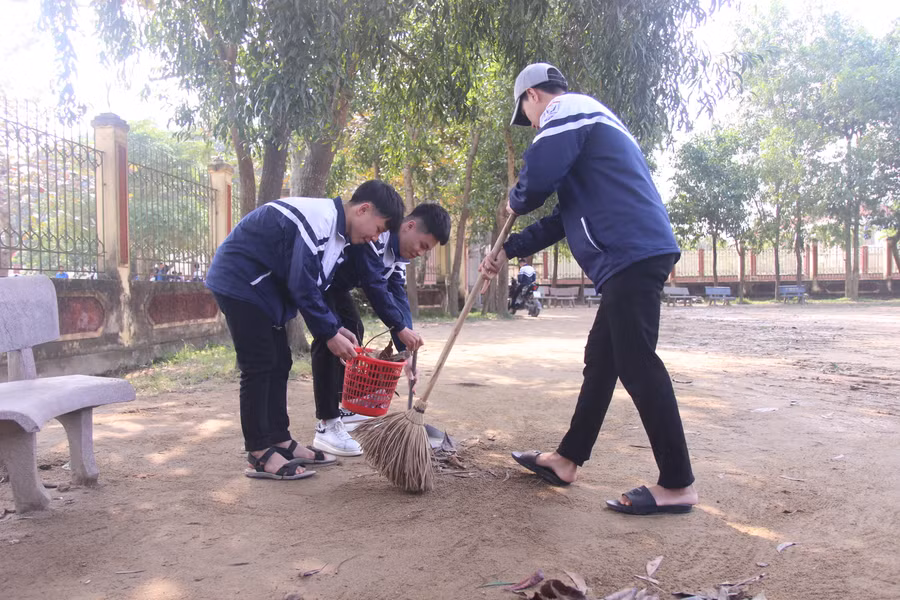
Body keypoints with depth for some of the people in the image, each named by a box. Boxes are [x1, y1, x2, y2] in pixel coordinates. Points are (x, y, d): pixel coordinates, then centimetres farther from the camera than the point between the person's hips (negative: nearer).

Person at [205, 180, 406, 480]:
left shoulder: (336, 230, 7)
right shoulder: (318, 221, -25)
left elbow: (315, 287, 12)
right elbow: (303, 287, -25)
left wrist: (336, 327, 2)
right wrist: (330, 334, -17)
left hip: (262, 287, 10)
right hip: (239, 282, -10)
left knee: (279, 363, 9)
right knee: (259, 365, -10)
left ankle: (281, 442, 16)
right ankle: (259, 454, -3)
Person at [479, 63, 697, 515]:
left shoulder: (565, 110, 0)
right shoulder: (590, 120, 31)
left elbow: (537, 180, -17)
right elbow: (565, 217, 30)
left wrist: (515, 202, 8)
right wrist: (508, 251, 29)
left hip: (632, 255, -11)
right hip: (635, 256, 11)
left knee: (636, 366, -9)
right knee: (601, 359, 13)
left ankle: (677, 485, -2)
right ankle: (567, 460, 24)